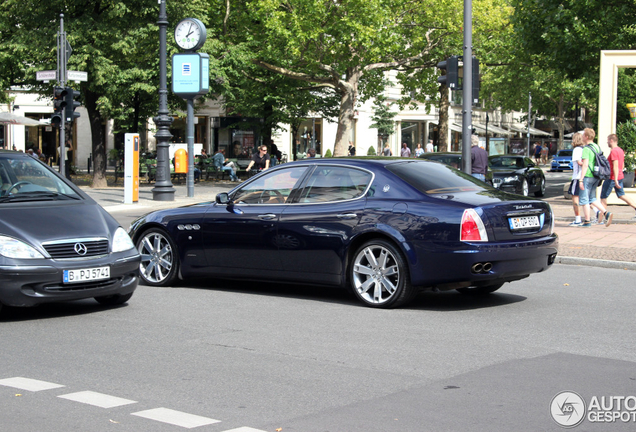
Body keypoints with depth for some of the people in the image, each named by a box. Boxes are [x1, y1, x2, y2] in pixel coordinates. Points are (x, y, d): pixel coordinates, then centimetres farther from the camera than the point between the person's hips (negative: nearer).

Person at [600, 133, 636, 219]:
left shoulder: (613, 151, -17)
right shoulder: (620, 150, 13)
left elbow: (615, 166, -24)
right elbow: (622, 165, 20)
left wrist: (615, 180, -26)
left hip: (612, 178, -9)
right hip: (620, 177, 9)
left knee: (603, 197, 1)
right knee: (621, 195, 10)